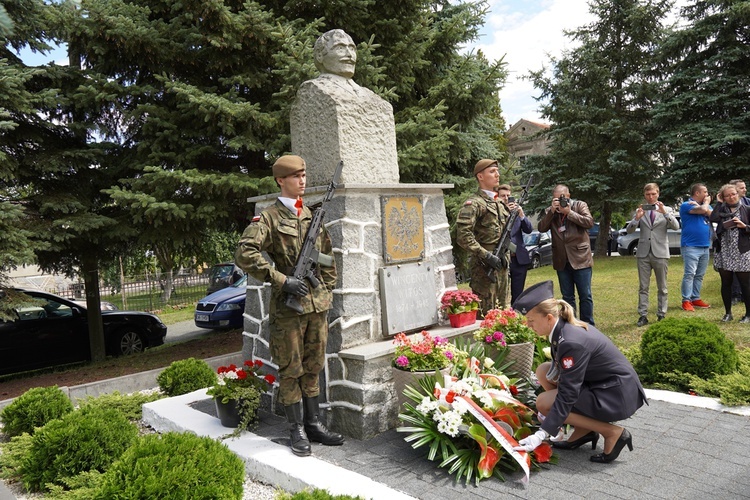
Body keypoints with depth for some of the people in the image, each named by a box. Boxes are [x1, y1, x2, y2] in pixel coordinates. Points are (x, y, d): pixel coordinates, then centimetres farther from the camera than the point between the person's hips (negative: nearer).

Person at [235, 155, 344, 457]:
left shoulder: (312, 216, 12)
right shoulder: (269, 217, -7)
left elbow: (327, 257, 21)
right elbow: (245, 254, -18)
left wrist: (328, 290, 14)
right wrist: (282, 280, -20)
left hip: (318, 304, 6)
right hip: (288, 306, -6)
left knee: (313, 367, 14)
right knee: (291, 370, 5)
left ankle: (314, 424, 25)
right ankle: (298, 431, 16)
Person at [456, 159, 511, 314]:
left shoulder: (499, 203, 16)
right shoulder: (473, 204, -10)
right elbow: (463, 236, -20)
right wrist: (487, 256, -21)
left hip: (502, 263, 8)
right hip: (485, 266, -8)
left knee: (503, 309, 15)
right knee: (487, 313, -5)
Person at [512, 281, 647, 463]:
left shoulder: (571, 342, -28)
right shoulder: (564, 327, -2)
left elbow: (567, 395, -27)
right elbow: (560, 366, 15)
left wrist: (541, 435, -26)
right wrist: (555, 368, -8)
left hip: (618, 395, -9)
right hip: (601, 382, 9)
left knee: (543, 402, -14)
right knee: (543, 370, 4)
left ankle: (612, 433, -5)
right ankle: (583, 431, 8)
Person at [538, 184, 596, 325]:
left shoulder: (580, 205, 2)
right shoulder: (550, 211, 8)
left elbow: (589, 222, -12)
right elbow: (541, 228, -5)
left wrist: (569, 212, -16)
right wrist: (551, 211, -15)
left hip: (580, 259, -3)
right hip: (561, 260, 3)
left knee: (585, 296, 2)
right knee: (567, 296, 11)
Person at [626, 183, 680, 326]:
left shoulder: (666, 210, 6)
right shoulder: (640, 210, 6)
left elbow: (676, 226, -8)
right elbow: (629, 230, 0)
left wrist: (665, 213, -20)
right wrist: (637, 218, -17)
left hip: (660, 253, 0)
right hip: (643, 253, 1)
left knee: (662, 287, 6)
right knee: (643, 287, 3)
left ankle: (661, 315, 15)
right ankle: (643, 316, 7)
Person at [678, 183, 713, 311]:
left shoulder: (704, 205, 17)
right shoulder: (686, 205, -6)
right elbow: (703, 210, -21)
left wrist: (701, 204, -8)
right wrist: (706, 202, 0)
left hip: (705, 246, 8)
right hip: (690, 246, -8)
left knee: (700, 275, 10)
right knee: (689, 274, -10)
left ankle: (695, 298, 16)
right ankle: (686, 301, -8)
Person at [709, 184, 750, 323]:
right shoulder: (722, 209, 8)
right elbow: (713, 218, -14)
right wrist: (719, 202, -5)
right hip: (724, 253, 2)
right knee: (726, 283, 9)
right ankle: (728, 313, 19)